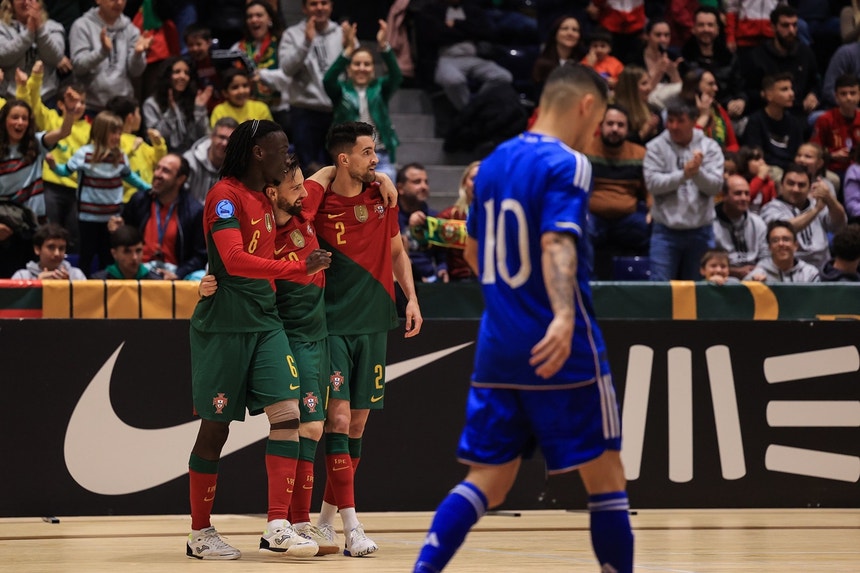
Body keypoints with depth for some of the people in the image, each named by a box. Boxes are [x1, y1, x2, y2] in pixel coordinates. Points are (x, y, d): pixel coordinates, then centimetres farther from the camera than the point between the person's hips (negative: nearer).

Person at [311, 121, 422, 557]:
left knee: (357, 423, 7)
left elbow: (396, 251, 18)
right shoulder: (317, 205, -9)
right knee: (338, 418, -13)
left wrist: (411, 298, 9)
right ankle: (351, 527, -15)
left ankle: (326, 519, 18)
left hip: (373, 324, 5)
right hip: (332, 323, -5)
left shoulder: (382, 197, 5)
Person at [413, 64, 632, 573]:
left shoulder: (494, 163, 13)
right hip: (559, 352, -7)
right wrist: (564, 317, -40)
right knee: (605, 475, 5)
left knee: (488, 480, 7)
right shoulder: (567, 164, -10)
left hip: (497, 349, 7)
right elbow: (557, 243, -27)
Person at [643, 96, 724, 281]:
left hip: (700, 231, 1)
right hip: (665, 231, -1)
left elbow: (716, 186, -7)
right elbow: (652, 183, -12)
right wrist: (683, 174, -24)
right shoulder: (656, 147, 0)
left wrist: (697, 172, -26)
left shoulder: (710, 147, 3)